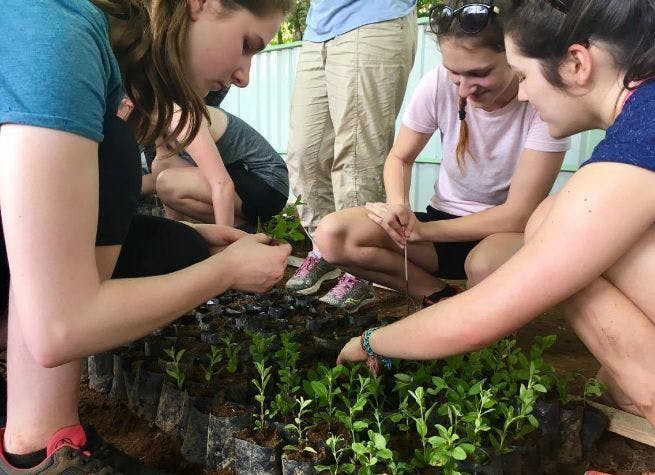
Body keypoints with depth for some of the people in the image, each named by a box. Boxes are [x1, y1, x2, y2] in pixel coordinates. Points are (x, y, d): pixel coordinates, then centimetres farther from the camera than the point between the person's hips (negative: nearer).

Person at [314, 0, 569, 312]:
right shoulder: (438, 85, -14)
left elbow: (517, 215, -20)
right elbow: (400, 158, 2)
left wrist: (423, 230, -21)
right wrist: (398, 205, -20)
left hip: (508, 231, -3)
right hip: (445, 218, 3)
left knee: (484, 266, -41)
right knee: (332, 236, -19)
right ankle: (442, 297, -8)